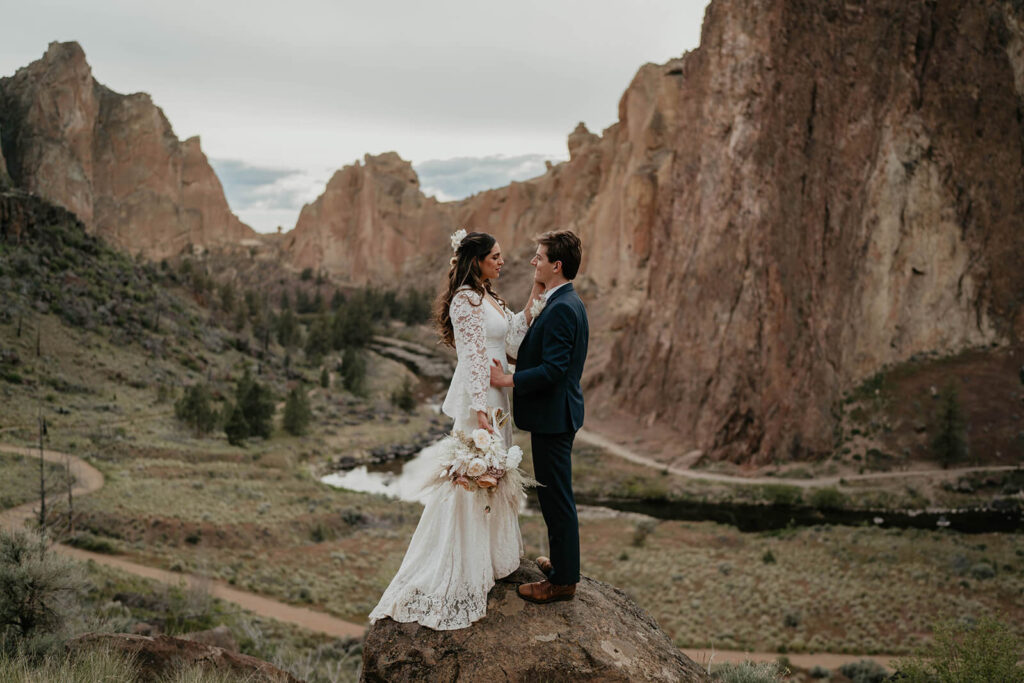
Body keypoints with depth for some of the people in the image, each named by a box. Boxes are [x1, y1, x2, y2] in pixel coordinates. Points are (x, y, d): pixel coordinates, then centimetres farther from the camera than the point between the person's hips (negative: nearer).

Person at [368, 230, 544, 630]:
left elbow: (513, 342, 10)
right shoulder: (465, 300, -15)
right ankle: (459, 577, 6)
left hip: (496, 398, 10)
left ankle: (487, 558, 33)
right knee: (472, 479, -4)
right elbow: (473, 358, -21)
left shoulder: (490, 299, 14)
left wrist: (534, 297, 8)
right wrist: (481, 412, -24)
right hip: (477, 401, -10)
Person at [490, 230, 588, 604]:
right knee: (556, 495, 21)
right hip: (556, 412, 11)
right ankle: (564, 561, 35)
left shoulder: (561, 309, -21)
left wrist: (508, 380, -19)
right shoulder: (569, 303, 11)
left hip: (553, 415, -11)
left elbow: (552, 369, -26)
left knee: (556, 497, 0)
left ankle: (562, 580, 11)